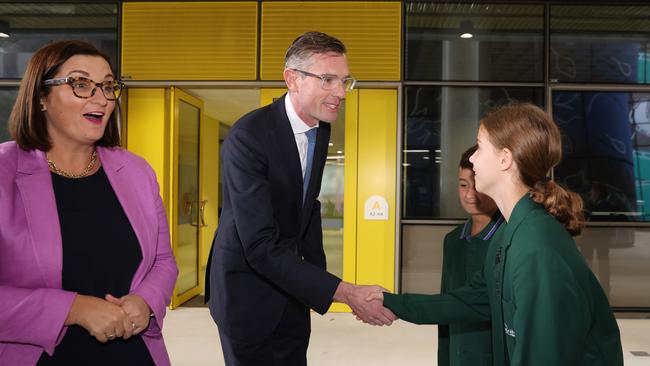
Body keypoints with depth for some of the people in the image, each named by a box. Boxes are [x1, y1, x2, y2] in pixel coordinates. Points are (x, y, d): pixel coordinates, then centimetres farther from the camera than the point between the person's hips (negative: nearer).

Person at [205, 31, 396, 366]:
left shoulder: (321, 129, -1)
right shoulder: (248, 136, -26)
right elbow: (260, 246, -31)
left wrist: (317, 272, 10)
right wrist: (343, 292, -33)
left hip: (289, 284, 7)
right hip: (247, 286, -6)